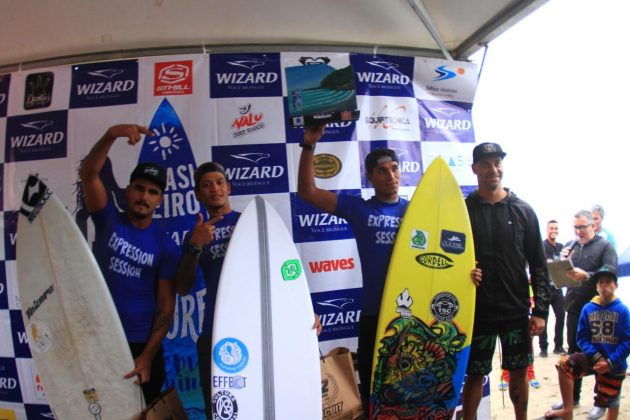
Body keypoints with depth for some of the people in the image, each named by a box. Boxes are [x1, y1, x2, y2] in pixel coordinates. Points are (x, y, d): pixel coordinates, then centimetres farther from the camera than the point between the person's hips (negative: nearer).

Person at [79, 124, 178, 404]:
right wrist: (111, 134, -35)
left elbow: (167, 306, -6)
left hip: (141, 344, 0)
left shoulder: (165, 246, -5)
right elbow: (88, 173, -19)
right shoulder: (108, 220, -3)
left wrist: (147, 355, -14)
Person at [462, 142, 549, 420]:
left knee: (519, 373, 15)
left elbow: (538, 265, 3)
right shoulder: (462, 210, -2)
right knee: (475, 374, 7)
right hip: (478, 311, -2)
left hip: (517, 311, 2)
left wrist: (540, 309, -2)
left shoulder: (523, 211, 2)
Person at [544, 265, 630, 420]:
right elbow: (582, 338, -2)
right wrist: (596, 357, -17)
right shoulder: (588, 308, -4)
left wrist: (610, 362, -19)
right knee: (564, 364, -22)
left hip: (614, 365, -2)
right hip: (592, 357, 2)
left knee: (610, 401, 11)